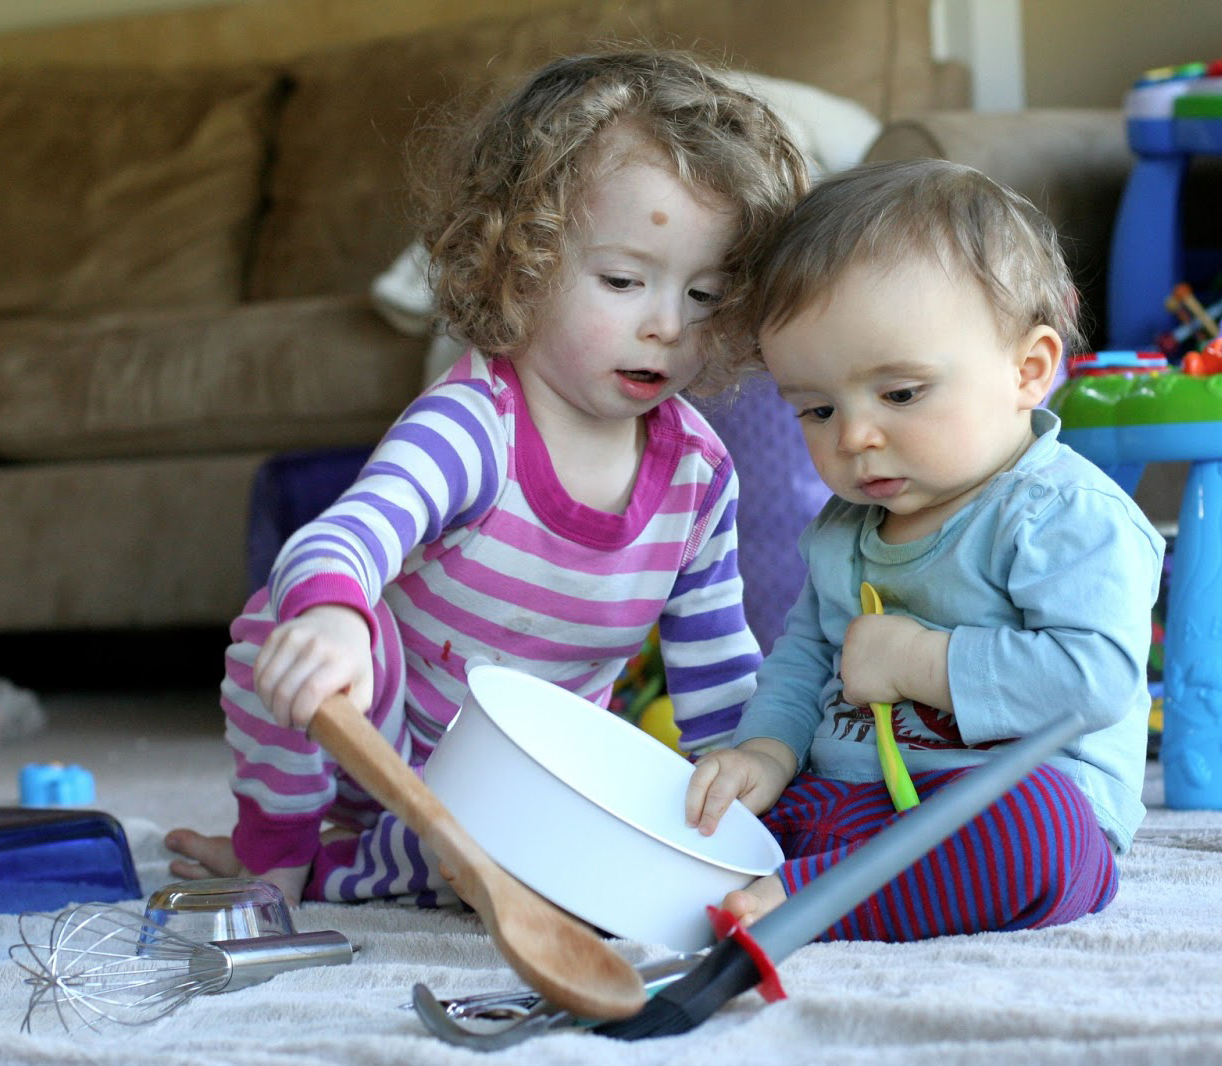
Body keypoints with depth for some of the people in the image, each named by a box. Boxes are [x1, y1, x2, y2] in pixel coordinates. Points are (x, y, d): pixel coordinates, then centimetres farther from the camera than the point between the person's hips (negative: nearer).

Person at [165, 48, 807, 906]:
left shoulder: (700, 475, -10)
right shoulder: (471, 425, -28)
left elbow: (720, 675, 4)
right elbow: (343, 538, -49)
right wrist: (329, 616, -71)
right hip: (379, 756, -5)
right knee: (291, 620, -33)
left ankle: (346, 865, -6)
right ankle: (276, 846, -7)